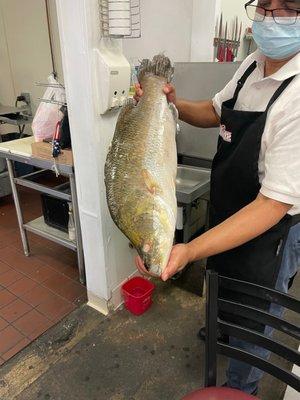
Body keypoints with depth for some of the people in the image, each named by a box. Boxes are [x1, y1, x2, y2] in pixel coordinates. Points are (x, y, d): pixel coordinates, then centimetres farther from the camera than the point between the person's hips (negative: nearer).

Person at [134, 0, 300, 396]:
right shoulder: (253, 63, -5)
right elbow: (216, 112, 11)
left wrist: (190, 252, -40)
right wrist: (174, 104, -9)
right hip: (226, 215, 7)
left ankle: (240, 388, 50)